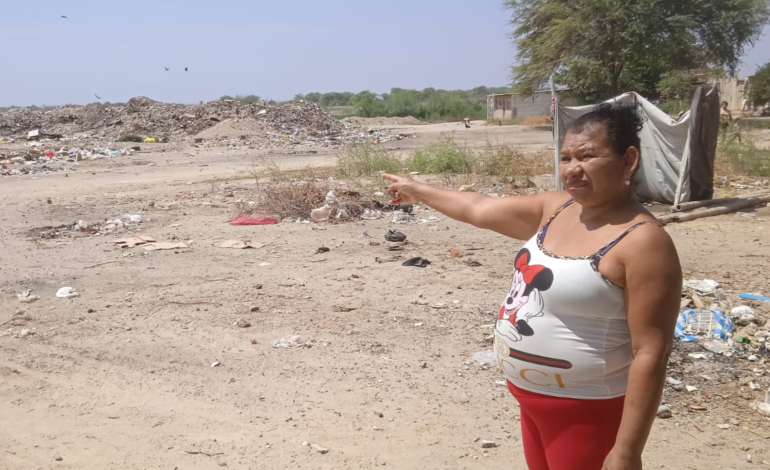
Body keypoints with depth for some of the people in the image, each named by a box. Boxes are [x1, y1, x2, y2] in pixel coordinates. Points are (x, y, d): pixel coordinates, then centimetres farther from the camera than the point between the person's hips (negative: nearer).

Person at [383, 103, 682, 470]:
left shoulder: (643, 242, -22)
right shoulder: (557, 208, 2)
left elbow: (651, 353, -24)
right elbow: (480, 209, 15)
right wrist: (417, 191, 26)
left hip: (586, 412, -8)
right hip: (535, 401, 8)